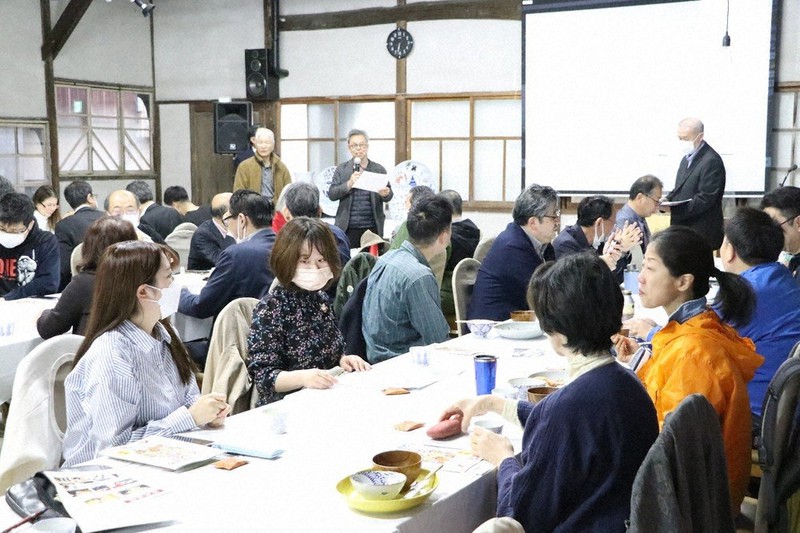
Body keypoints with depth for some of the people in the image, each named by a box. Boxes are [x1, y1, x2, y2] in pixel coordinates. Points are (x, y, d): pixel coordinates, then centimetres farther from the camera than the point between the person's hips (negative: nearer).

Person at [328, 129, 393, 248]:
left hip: (373, 228, 1)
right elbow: (331, 194, 1)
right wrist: (349, 183, -16)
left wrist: (385, 194, -15)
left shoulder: (379, 169, 9)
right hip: (348, 228, 0)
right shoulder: (341, 169, 8)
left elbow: (389, 195, 9)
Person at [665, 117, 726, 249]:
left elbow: (705, 199, -20)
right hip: (683, 227, 8)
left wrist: (673, 209, -22)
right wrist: (667, 200, 0)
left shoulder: (712, 161, -14)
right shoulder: (687, 159, 16)